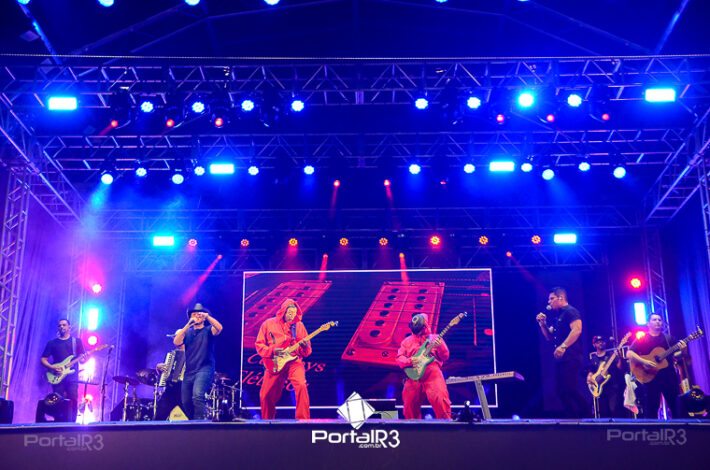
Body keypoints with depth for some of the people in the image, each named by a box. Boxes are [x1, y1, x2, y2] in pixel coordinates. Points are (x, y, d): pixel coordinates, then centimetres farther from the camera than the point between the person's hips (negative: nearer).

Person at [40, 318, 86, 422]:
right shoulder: (52, 343, 12)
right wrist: (52, 368, -7)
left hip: (72, 375, -1)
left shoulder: (77, 341, 12)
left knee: (73, 399, -12)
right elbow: (43, 359, 10)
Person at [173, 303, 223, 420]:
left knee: (197, 396, -28)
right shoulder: (186, 332, 15)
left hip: (204, 369, -5)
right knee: (186, 402, 7)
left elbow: (219, 328, -16)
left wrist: (207, 316, -25)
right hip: (189, 371, 5)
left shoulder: (208, 330, 6)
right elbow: (176, 342, -4)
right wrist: (188, 325, -11)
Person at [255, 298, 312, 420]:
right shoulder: (268, 324, 4)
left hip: (294, 361, 0)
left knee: (301, 385, -27)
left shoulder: (299, 325, 7)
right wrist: (272, 351, -13)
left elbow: (307, 352, 8)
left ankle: (303, 420, -19)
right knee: (266, 395, 2)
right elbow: (259, 345, 4)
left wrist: (305, 347, -16)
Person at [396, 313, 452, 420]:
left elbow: (445, 357, 9)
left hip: (432, 374, -2)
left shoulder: (435, 338, 15)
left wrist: (440, 347, -11)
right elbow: (399, 358, 12)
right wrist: (409, 361, -9)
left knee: (440, 399, -23)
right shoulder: (407, 341, 19)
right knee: (410, 404, 1)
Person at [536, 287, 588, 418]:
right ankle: (572, 417, 10)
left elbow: (577, 330, -22)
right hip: (561, 358, 10)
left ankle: (585, 416, -6)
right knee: (561, 390, 7)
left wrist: (563, 346, -27)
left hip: (571, 357, -10)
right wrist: (542, 324, 10)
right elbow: (550, 337, 25)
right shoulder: (557, 317, 22)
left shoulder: (570, 311, -6)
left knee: (570, 389, -16)